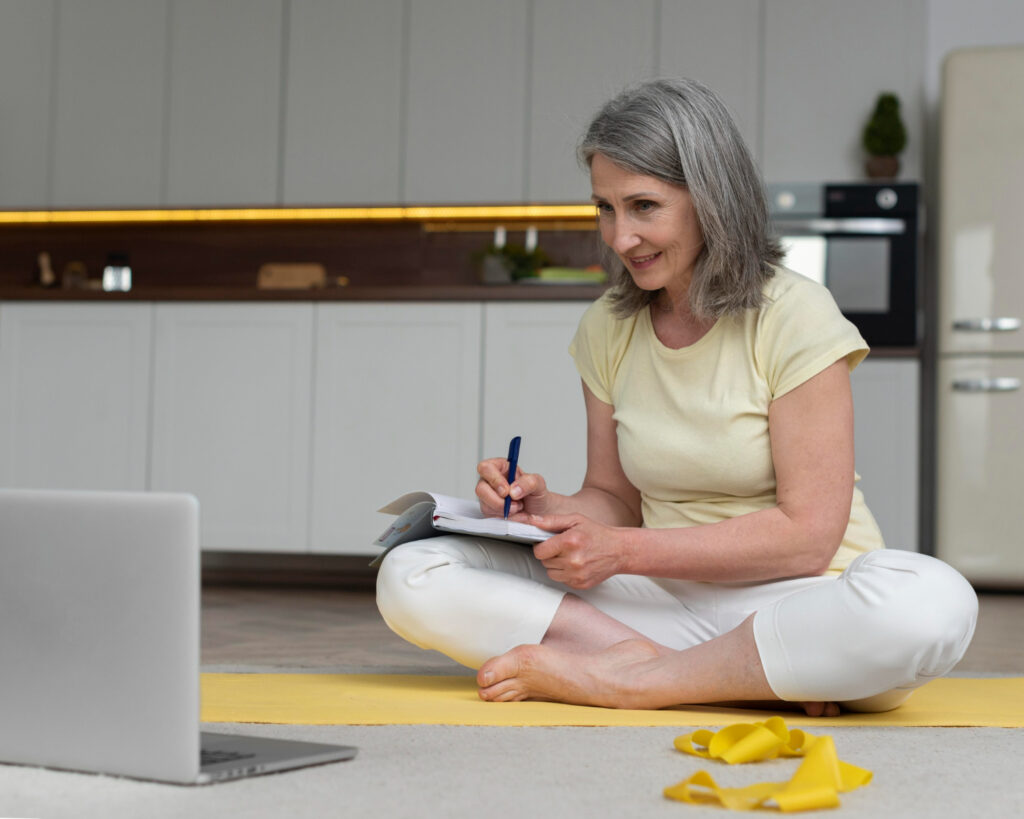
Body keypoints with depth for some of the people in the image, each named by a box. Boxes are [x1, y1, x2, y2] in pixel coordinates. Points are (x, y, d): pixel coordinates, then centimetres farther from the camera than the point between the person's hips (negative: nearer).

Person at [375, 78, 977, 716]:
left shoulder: (792, 316, -8)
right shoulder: (607, 329, 7)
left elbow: (807, 533, -13)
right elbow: (615, 499, 13)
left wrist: (625, 551, -16)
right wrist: (547, 509, -10)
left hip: (794, 602, -4)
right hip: (666, 601, 4)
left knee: (934, 604, -39)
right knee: (410, 576, -14)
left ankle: (621, 679, -25)